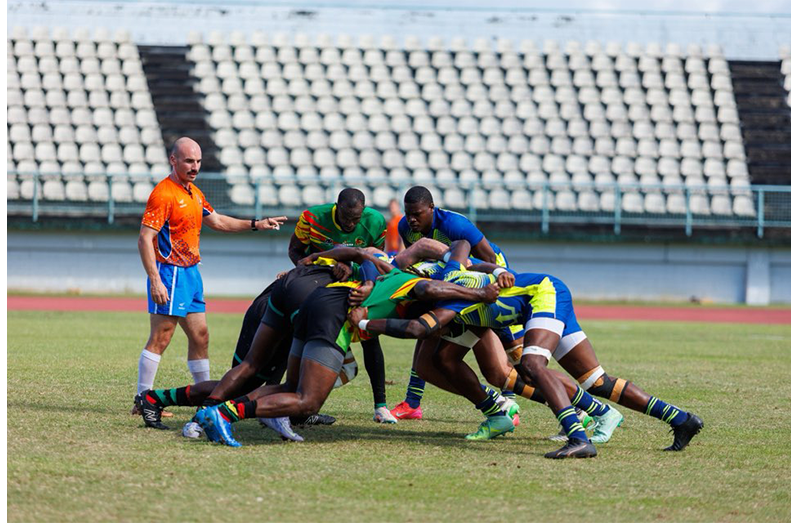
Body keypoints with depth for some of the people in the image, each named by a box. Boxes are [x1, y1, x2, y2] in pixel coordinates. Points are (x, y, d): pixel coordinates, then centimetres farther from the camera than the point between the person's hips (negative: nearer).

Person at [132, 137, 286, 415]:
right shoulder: (164, 193, -15)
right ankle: (143, 400, -6)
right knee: (160, 338, -9)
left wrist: (256, 224, 24)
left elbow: (216, 221, 30)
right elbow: (145, 239, -19)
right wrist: (155, 281, -26)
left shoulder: (194, 193, 14)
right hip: (170, 274, -9)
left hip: (190, 273, 9)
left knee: (199, 336, 13)